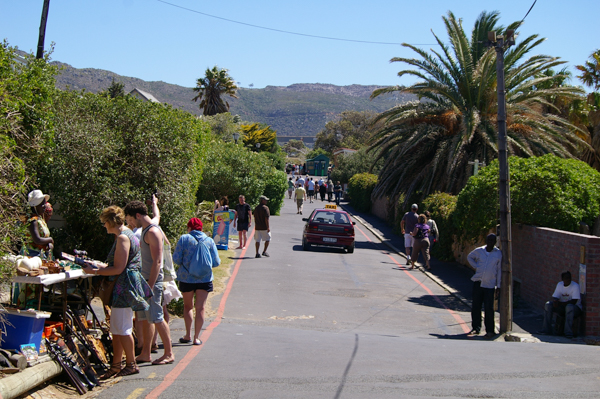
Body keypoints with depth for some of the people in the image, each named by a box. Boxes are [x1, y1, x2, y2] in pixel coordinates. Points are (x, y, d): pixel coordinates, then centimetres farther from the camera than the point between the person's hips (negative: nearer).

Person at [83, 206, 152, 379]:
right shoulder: (127, 234, 17)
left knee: (121, 328, -3)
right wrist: (98, 265, 20)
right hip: (122, 288, 11)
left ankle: (131, 364, 6)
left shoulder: (123, 238, -15)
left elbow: (118, 269, -18)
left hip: (124, 287, -11)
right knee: (116, 329, 11)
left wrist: (94, 271, -11)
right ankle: (115, 365, 16)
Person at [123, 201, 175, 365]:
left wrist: (150, 286, -23)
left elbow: (157, 262, -21)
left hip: (153, 280, -10)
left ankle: (169, 354, 3)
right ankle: (145, 354, 19)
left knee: (156, 318, -5)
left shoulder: (153, 232, -16)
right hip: (144, 279, 10)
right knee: (145, 318, 12)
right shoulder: (145, 230, 15)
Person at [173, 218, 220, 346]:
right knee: (200, 308, 4)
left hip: (186, 279, -1)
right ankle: (196, 338, 3)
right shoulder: (209, 241, 0)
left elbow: (176, 259, -8)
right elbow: (216, 262, 0)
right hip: (205, 279, 1)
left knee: (188, 306, 16)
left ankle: (188, 335, 17)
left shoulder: (184, 239, -6)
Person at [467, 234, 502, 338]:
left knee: (488, 308, -4)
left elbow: (499, 271, 4)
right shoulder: (478, 251, 3)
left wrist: (498, 286, 3)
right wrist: (475, 266, 6)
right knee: (476, 306, 7)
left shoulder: (498, 254, -1)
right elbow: (469, 257, 23)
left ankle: (490, 330, 6)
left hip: (490, 285, -2)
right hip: (478, 282, 3)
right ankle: (476, 328, 19)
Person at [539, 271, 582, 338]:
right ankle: (547, 329, -14)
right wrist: (554, 301, -22)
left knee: (569, 307, -39)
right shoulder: (560, 284, 5)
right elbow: (555, 297, 4)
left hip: (576, 308, -5)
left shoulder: (575, 286, -14)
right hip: (563, 307, 5)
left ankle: (568, 332, -36)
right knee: (548, 305, -16)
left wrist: (560, 303, -28)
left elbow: (574, 302, -22)